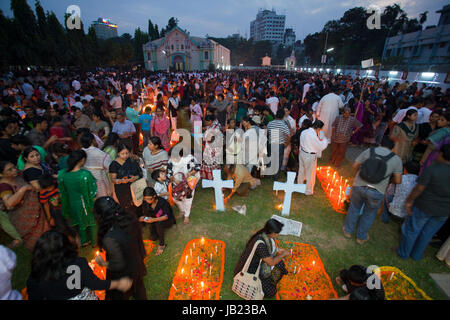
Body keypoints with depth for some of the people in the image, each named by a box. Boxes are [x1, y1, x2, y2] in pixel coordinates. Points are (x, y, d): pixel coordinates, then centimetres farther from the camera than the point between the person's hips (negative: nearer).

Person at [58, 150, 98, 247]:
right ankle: (94, 242, 41)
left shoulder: (62, 174, -16)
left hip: (72, 204, 5)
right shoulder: (85, 174, -31)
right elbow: (93, 192, -21)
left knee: (79, 222, 27)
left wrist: (66, 208, 12)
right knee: (91, 222, 21)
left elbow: (62, 193, -3)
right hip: (86, 204, -4)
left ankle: (84, 241, 49)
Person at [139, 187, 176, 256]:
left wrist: (154, 219, -41)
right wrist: (143, 218, -23)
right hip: (154, 222, 5)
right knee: (153, 238, -13)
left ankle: (162, 245, -17)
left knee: (158, 224, -35)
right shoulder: (145, 204, -11)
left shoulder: (162, 202, -27)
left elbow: (167, 216, -29)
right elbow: (145, 214, 1)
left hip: (167, 221, -5)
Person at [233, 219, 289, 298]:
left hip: (258, 263, 9)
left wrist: (279, 250, 4)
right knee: (271, 292, -9)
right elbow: (271, 262, -22)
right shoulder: (260, 244, -36)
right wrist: (283, 254, -9)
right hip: (248, 271, -9)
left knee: (280, 264, 2)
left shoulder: (265, 235, -10)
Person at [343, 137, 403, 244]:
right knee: (369, 214, 21)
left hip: (359, 186, 1)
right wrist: (387, 179, 21)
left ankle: (348, 231, 41)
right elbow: (398, 180, 1)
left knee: (354, 208, 23)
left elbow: (355, 166, 6)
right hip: (376, 192, -1)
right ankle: (361, 237, 39)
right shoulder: (396, 159, 0)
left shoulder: (369, 151, 3)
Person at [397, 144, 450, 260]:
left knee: (411, 230, 15)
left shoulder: (431, 169, -23)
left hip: (425, 207, -5)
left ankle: (404, 253, 31)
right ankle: (417, 255, 39)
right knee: (427, 233, 22)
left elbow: (419, 189, -20)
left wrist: (409, 201, -7)